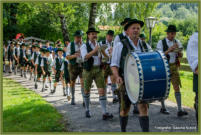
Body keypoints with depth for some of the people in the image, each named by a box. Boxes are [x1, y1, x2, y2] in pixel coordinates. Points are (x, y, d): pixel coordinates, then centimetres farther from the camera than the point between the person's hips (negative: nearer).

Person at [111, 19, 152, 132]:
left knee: (143, 107, -11)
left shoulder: (145, 46, 9)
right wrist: (117, 76, -23)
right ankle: (123, 130, 33)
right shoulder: (120, 46, -2)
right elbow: (114, 65, -5)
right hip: (126, 82, -2)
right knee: (125, 109, 10)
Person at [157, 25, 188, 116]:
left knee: (177, 87, -8)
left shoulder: (177, 42, 4)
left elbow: (181, 56, 2)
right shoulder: (161, 43, -9)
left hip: (174, 67, 3)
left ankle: (180, 110, -11)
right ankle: (163, 108, 26)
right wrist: (169, 49, -28)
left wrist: (178, 50, -20)